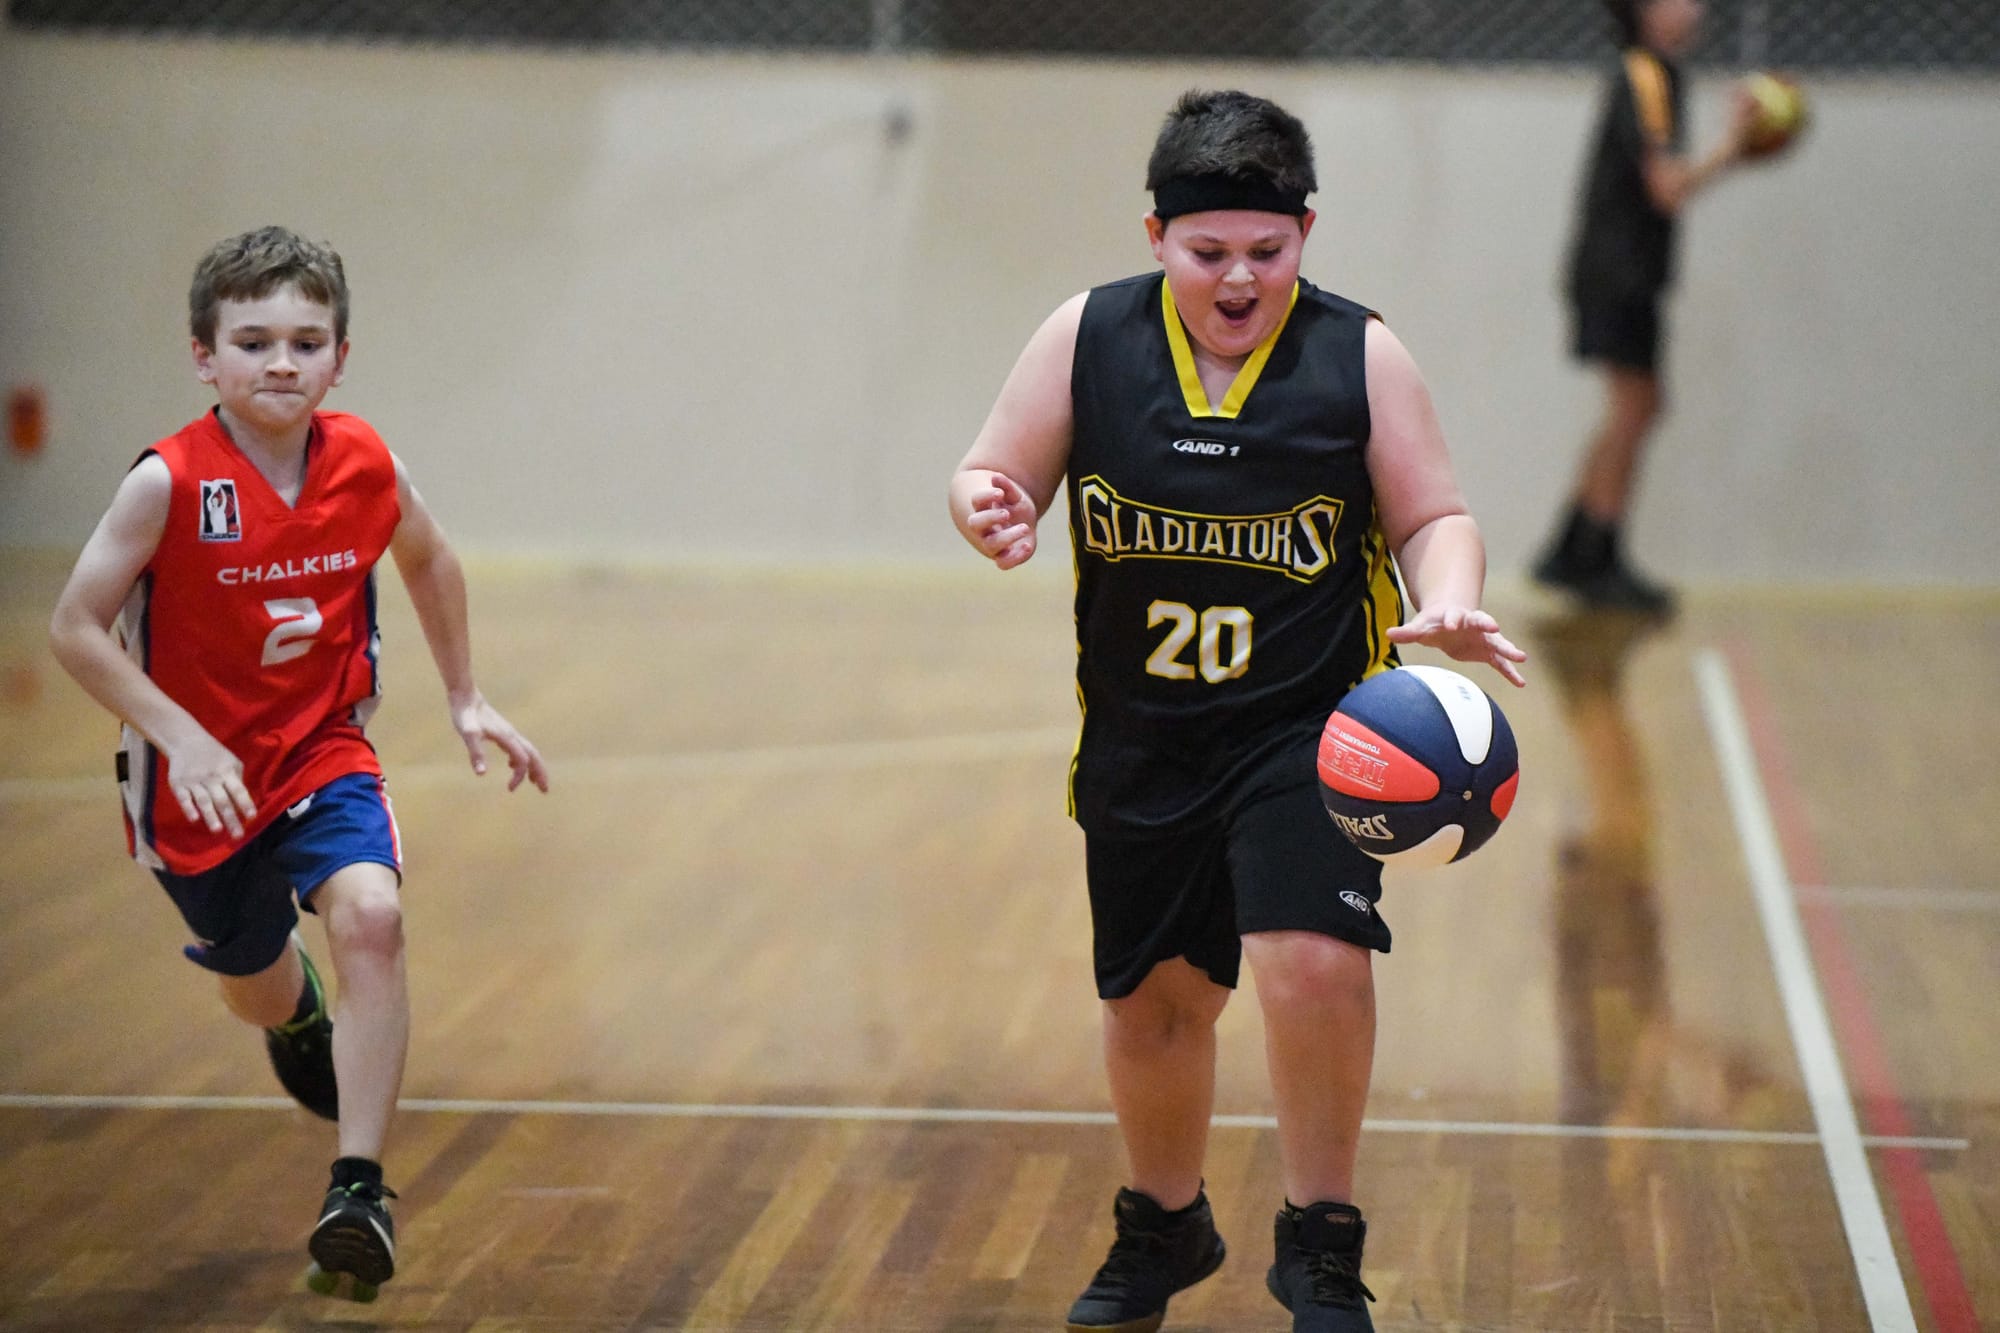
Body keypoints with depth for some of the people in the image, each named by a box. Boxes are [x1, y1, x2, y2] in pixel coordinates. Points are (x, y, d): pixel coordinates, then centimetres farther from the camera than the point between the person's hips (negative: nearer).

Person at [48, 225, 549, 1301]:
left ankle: (358, 1190, -23)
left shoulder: (365, 464, -9)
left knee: (369, 916, -28)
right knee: (255, 989, 19)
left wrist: (464, 698, 15)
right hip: (200, 779, -1)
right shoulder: (169, 483, -21)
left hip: (325, 752, 1)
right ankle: (302, 1018, 60)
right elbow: (75, 628, -16)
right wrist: (181, 736, -26)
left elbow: (428, 560, 13)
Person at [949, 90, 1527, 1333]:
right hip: (1140, 739, 3)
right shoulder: (1088, 338, -4)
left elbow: (1433, 517, -1)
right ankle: (1165, 1226, 42)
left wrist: (1447, 603, -23)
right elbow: (997, 478, 2)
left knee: (1314, 957, -22)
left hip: (1312, 727, -2)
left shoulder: (1360, 354, -6)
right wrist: (990, 509, -22)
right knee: (1153, 999, 15)